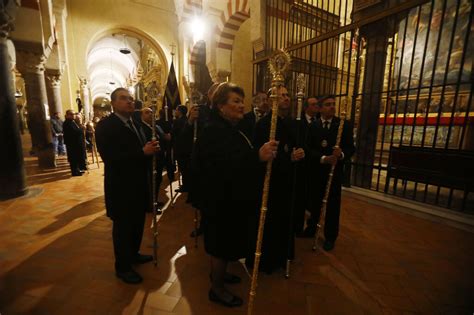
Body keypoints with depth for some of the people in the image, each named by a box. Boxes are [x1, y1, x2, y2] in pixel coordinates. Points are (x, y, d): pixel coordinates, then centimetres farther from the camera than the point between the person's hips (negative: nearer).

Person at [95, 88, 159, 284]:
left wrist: (151, 149, -9)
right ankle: (122, 267, 29)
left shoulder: (135, 124, 12)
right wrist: (143, 152, -29)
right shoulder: (105, 126, -13)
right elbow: (109, 158, -24)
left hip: (139, 184, 8)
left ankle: (133, 254, 44)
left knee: (137, 223, 21)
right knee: (122, 227, 9)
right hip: (121, 187, -7)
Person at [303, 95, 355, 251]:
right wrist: (323, 158, -25)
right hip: (316, 171, 1)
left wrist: (341, 154, -27)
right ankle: (311, 229, 35)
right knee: (314, 202, 13)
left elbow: (351, 148, -5)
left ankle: (330, 237, 26)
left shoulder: (344, 125, -1)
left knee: (332, 205, 8)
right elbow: (309, 149, -9)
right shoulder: (312, 126, 1)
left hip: (335, 171, -1)